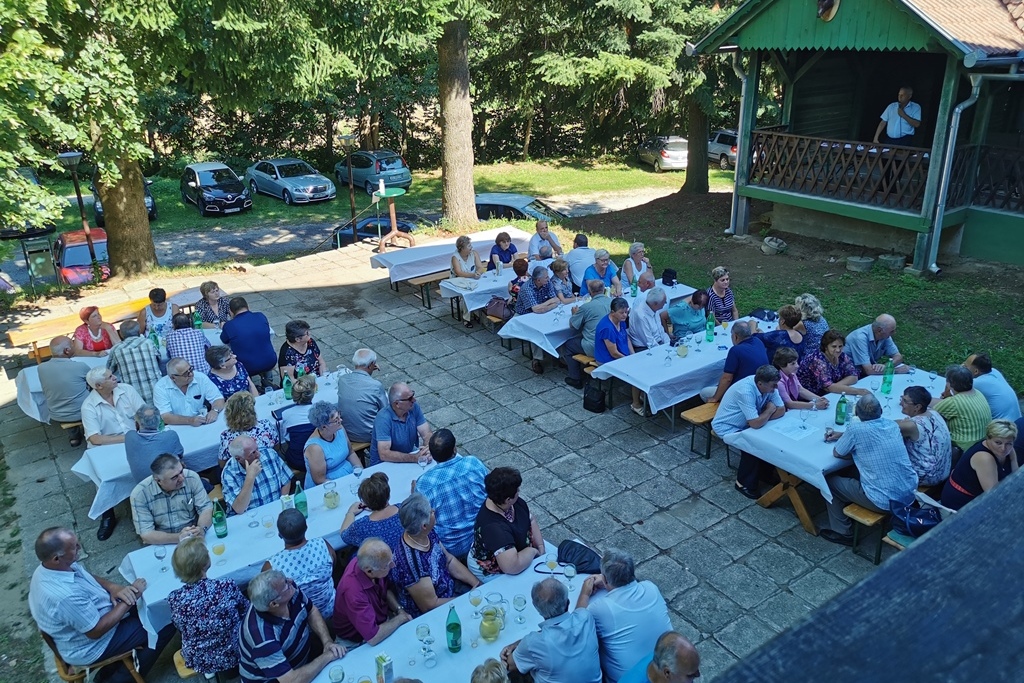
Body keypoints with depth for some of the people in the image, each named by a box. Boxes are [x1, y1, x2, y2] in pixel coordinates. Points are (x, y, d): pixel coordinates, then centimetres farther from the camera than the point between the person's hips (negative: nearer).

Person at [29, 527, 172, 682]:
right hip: (90, 647, -9)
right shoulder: (65, 595, -39)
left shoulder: (49, 567, -12)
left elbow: (87, 576, 6)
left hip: (87, 615, 9)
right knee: (165, 625, -5)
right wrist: (129, 601, -22)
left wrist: (113, 587, -12)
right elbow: (96, 631, -28)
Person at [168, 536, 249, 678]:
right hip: (231, 655, -2)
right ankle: (233, 668, 38)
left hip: (198, 661, 2)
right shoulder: (227, 587, -29)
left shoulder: (174, 598, -24)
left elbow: (180, 628, -3)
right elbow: (245, 610, -7)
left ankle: (211, 671, 39)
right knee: (245, 619, 27)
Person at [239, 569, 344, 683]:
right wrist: (326, 657, -24)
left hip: (302, 661, 6)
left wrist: (327, 641, -13)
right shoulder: (263, 636, -36)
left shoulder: (290, 593, -18)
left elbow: (312, 611, 0)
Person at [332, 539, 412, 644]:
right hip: (361, 641, -6)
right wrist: (401, 618, -21)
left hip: (381, 621, 6)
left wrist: (399, 610, -8)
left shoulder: (365, 563, -17)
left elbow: (386, 588, 6)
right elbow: (373, 638, -35)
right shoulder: (354, 591, -38)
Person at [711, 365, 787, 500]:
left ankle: (765, 472, 12)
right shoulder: (745, 391, -36)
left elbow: (781, 410, -9)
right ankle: (744, 483, -6)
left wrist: (762, 417, -23)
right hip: (727, 428, -7)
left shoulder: (769, 385, -13)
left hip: (745, 425, 7)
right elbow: (756, 424, -37)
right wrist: (769, 410, -20)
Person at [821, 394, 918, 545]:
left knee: (830, 481, 12)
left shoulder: (855, 428, -17)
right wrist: (844, 435, 27)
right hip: (909, 495, 7)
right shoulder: (892, 425, 4)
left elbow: (836, 453, -2)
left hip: (884, 502, -7)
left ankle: (842, 532, 22)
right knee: (856, 474, 30)